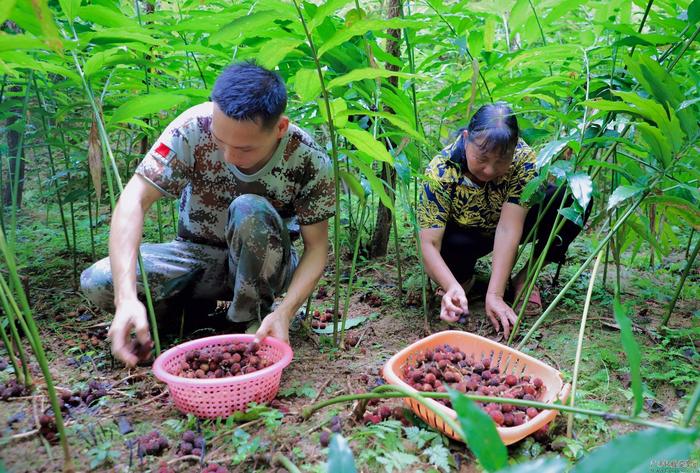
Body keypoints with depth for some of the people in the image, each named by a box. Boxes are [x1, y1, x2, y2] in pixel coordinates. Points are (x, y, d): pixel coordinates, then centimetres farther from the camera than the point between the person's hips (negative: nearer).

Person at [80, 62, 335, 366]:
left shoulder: (309, 162, -24)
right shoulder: (194, 127, -24)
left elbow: (316, 247, -17)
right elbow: (134, 200, -29)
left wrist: (285, 312, -34)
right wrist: (127, 297, -40)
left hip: (263, 265, -1)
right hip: (198, 254, 2)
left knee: (251, 210, -35)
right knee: (96, 282, -20)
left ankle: (250, 322, -13)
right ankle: (192, 307, 5)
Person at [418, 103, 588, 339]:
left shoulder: (523, 159, -28)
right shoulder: (440, 172, -31)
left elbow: (508, 228, -34)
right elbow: (429, 244, -34)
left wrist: (494, 295, -41)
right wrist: (452, 288, -52)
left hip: (510, 224, 2)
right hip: (467, 236, -1)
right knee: (451, 247, -39)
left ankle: (525, 277, -9)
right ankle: (464, 277, -2)